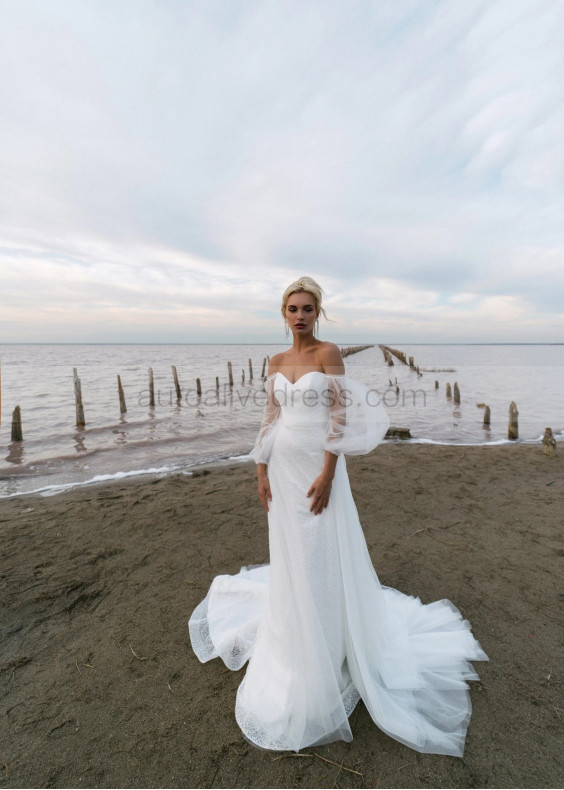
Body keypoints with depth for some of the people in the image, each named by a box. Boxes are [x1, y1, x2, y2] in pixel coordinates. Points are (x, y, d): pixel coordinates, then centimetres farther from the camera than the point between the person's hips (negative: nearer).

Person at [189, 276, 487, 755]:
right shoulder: (277, 362, 8)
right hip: (284, 467, 5)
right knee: (290, 553, 18)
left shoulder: (329, 353, -7)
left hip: (318, 464, -5)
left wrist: (327, 475, -18)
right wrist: (262, 471, 4)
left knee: (325, 554, 7)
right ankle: (293, 639, 43)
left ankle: (331, 647, 32)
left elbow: (340, 416, -12)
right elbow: (271, 418, 8)